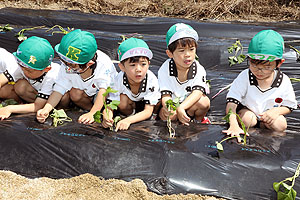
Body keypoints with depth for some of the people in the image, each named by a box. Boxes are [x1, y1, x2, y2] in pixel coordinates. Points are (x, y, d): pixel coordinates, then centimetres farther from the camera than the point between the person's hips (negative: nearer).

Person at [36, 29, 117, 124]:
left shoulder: (104, 64, -37)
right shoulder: (67, 67, -25)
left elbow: (103, 91, -43)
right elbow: (60, 88, -23)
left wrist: (91, 114, -55)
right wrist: (46, 109, -40)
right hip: (86, 93, 3)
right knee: (74, 93, -27)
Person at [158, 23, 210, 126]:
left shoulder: (199, 69, -17)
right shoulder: (164, 70, -17)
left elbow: (197, 92, -31)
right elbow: (166, 95, -22)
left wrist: (181, 108, -48)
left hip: (191, 102, 1)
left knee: (204, 102, -30)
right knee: (167, 116, -33)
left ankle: (199, 119, 3)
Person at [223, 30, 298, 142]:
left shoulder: (284, 82, -19)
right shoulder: (244, 77, -24)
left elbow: (289, 106, -3)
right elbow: (231, 102, -30)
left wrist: (276, 111, -26)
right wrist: (233, 125, -45)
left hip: (270, 114, 2)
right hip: (247, 110, -1)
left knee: (280, 125, -25)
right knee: (247, 120, -32)